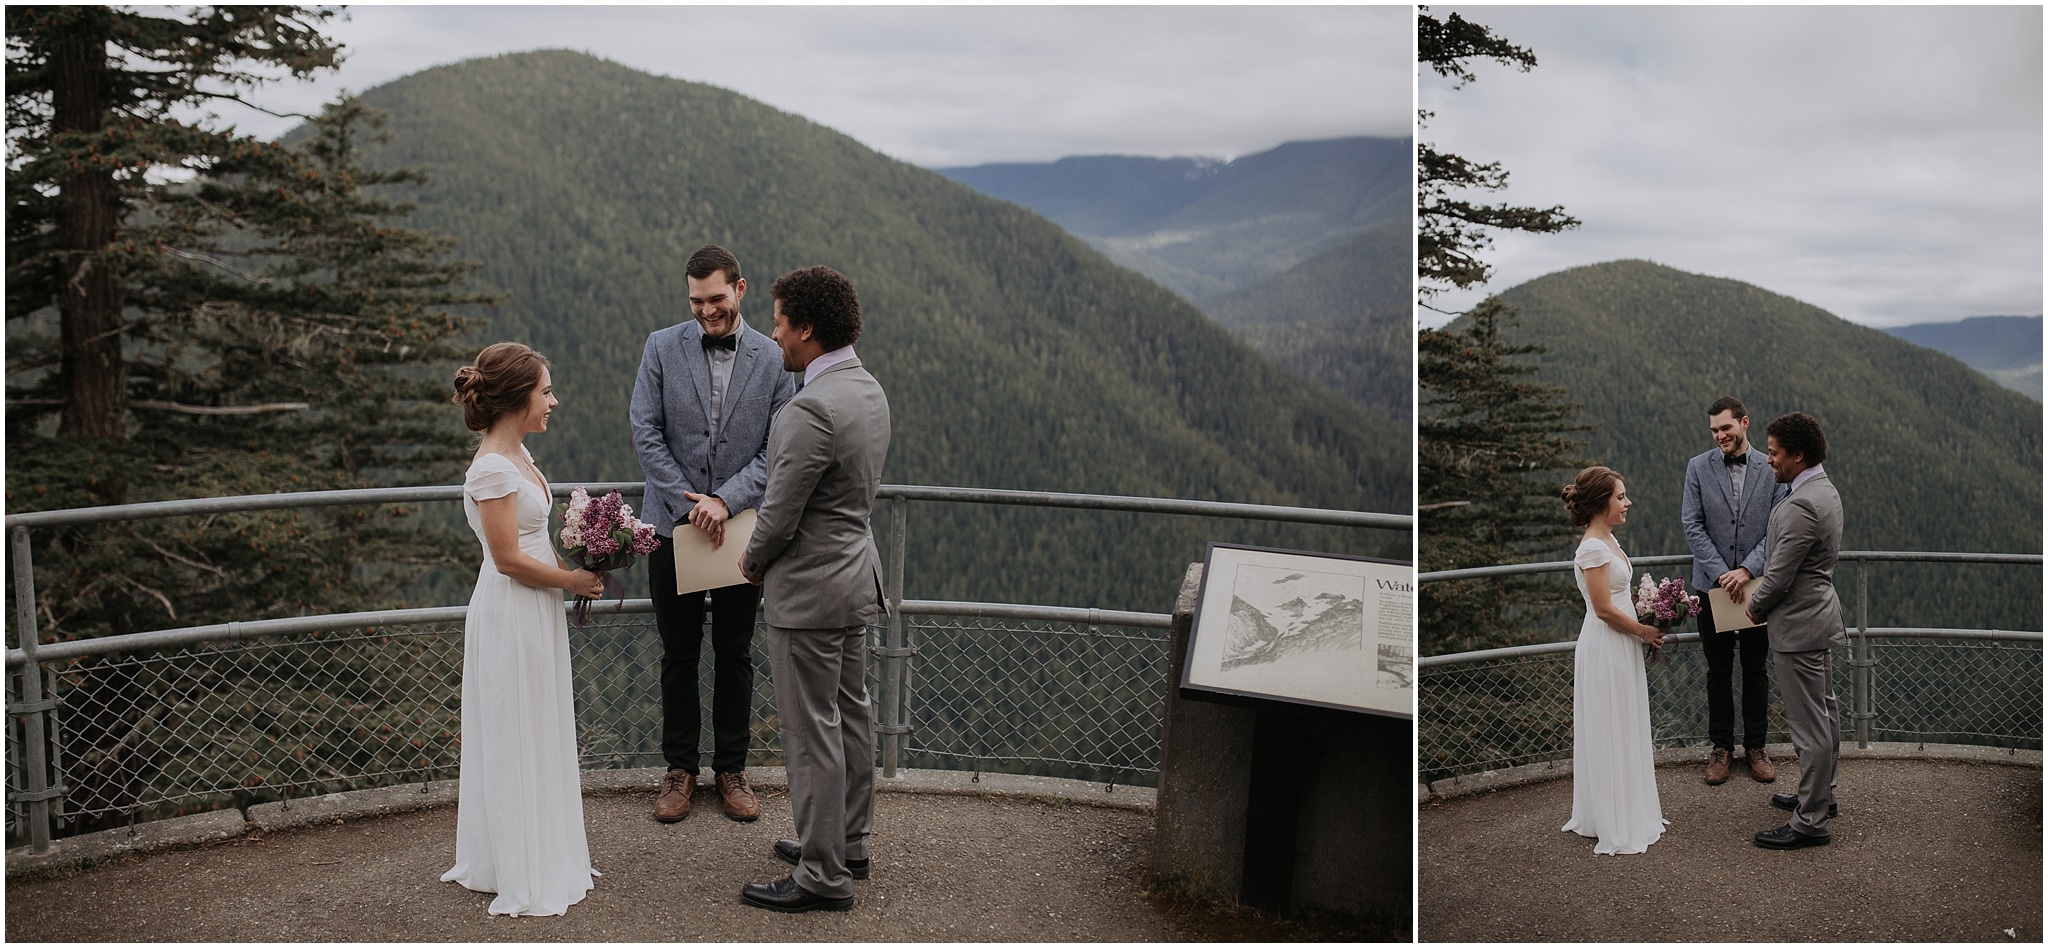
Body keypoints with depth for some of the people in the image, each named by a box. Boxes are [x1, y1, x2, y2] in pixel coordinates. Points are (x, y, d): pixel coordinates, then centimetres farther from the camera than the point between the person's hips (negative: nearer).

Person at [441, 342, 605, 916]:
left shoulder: (517, 455, 8)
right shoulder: (493, 469, -21)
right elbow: (509, 558, -21)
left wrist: (576, 570, 5)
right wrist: (573, 580, -11)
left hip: (536, 613, 9)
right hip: (510, 616, -9)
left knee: (537, 739, 17)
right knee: (516, 744, 2)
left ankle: (541, 858, 30)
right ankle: (521, 876, 14)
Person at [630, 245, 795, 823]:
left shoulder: (773, 360, 0)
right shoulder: (662, 348, 0)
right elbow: (645, 434, -4)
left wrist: (725, 501, -16)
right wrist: (689, 504, -12)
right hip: (674, 524, 0)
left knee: (735, 655, 9)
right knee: (679, 655, 9)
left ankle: (732, 768, 22)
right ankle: (680, 768, 22)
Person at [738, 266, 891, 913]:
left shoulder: (812, 410, -25)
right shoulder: (869, 390, 6)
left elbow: (779, 515, -21)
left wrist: (752, 563, 0)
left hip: (809, 591, -10)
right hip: (856, 574, 10)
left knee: (812, 734, -1)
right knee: (851, 716, 18)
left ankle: (823, 876, 8)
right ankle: (848, 842, 32)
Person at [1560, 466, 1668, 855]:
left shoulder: (1608, 541, 10)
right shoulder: (1593, 548, -20)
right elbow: (1605, 609, -20)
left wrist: (1648, 627, 7)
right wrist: (1645, 632, -11)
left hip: (1621, 647, 10)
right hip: (1605, 648, -10)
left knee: (1625, 731, 17)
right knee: (1609, 735, 0)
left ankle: (1629, 813, 28)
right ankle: (1614, 827, 10)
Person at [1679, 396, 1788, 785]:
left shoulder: (1771, 470, -1)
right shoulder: (1699, 467, -1)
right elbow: (1692, 525, -5)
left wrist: (1747, 570, -17)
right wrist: (1721, 573, -14)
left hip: (1756, 584, 0)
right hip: (1712, 584, 0)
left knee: (1756, 669, 9)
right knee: (1718, 670, 8)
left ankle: (1755, 746, 21)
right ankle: (1721, 746, 18)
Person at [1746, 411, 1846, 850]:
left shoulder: (1801, 506, -25)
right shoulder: (1825, 490, 9)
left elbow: (1779, 575, -21)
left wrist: (1755, 608, -3)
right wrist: (1750, 571, 14)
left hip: (1799, 624, -11)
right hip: (1821, 612, 11)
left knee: (1809, 724, -4)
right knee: (1825, 712, 21)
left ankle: (1811, 821, 2)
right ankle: (1821, 794, 35)